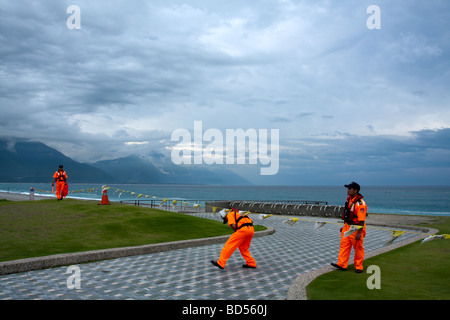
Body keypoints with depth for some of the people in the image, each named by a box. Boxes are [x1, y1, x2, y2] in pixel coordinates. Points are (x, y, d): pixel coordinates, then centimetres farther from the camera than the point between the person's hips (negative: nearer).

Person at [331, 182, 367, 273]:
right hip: (347, 227, 8)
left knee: (358, 248, 6)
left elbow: (361, 220, -22)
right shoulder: (349, 199, 6)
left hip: (356, 228, -8)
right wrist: (344, 226, 20)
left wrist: (359, 233, -24)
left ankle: (358, 266, 19)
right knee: (344, 245, 7)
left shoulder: (360, 203, -21)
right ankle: (342, 265, 13)